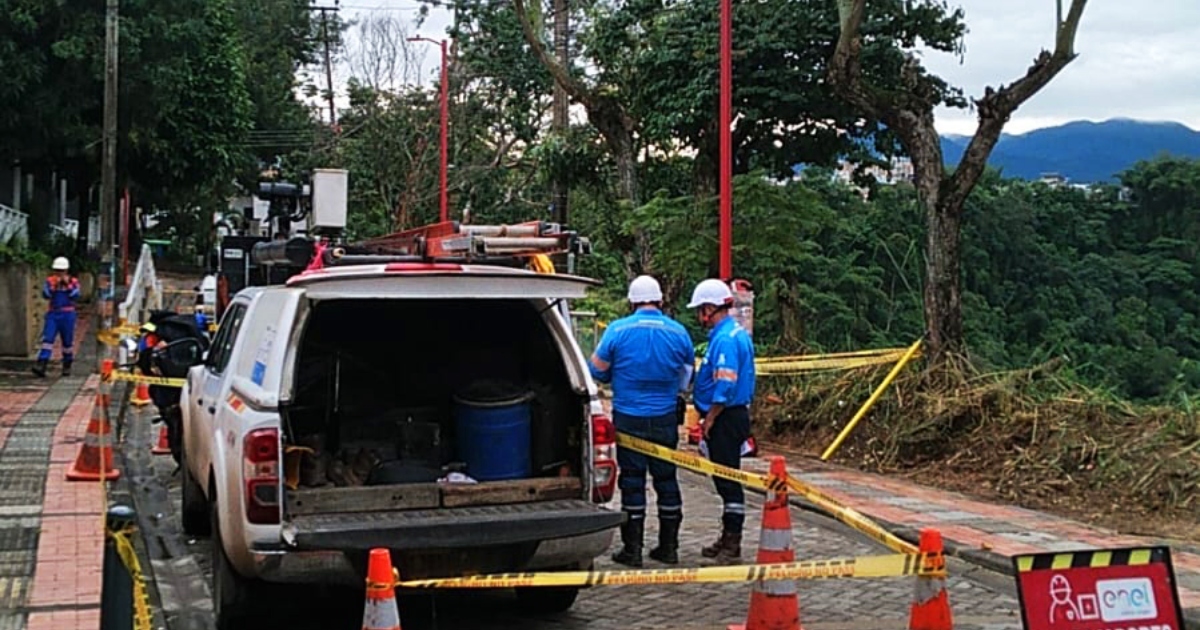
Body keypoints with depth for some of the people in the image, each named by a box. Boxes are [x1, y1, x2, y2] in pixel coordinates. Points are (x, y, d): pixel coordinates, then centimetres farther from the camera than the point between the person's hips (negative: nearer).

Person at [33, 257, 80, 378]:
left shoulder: (73, 281, 3)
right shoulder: (50, 281, 6)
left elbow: (75, 296, -10)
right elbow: (45, 295, -6)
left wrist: (68, 284, -14)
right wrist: (54, 285, -15)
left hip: (68, 314, -1)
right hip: (53, 314, 1)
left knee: (68, 341, 7)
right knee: (47, 339, -11)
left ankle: (67, 366, 20)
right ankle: (41, 365, -19)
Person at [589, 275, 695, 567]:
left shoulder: (618, 330, -9)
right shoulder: (678, 332, -1)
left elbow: (597, 370, -1)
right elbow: (687, 377, 10)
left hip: (629, 419, -2)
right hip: (665, 419, 2)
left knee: (632, 480, 4)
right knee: (666, 478, 12)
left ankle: (632, 549, 7)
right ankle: (668, 547, 17)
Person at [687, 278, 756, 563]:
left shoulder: (725, 339, -19)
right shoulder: (738, 334, 14)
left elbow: (724, 387, -24)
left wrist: (709, 419, -16)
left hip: (726, 418, -11)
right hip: (735, 414, 11)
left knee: (727, 479, -5)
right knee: (726, 478, 16)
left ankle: (732, 542, 1)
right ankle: (729, 538, 24)